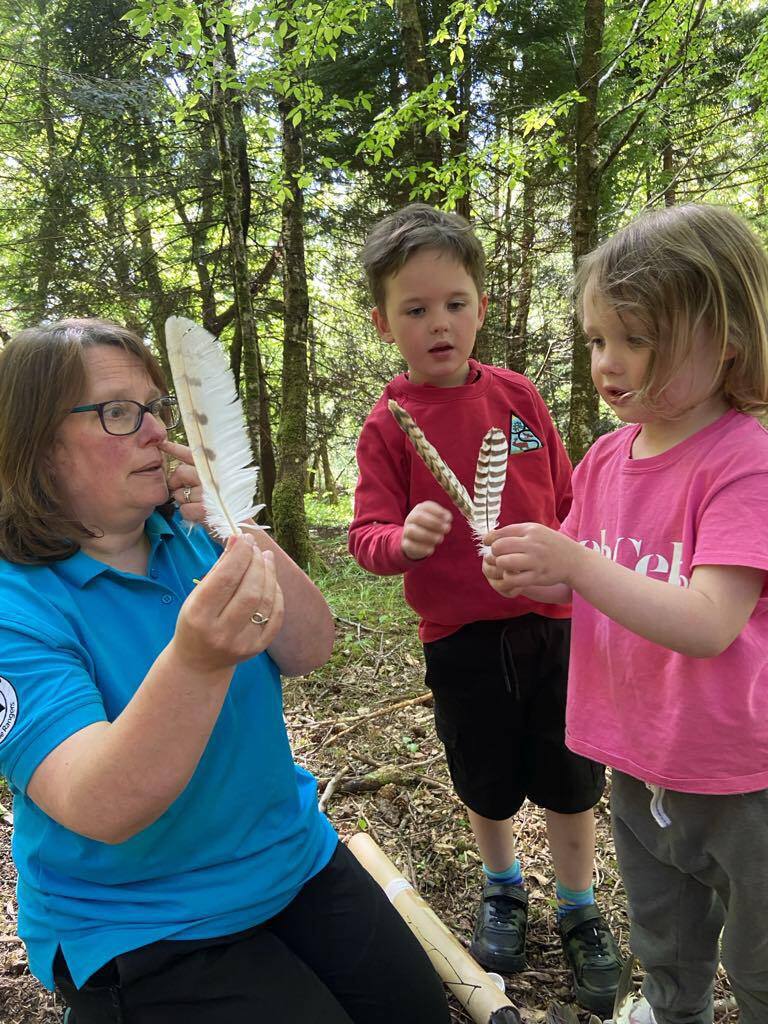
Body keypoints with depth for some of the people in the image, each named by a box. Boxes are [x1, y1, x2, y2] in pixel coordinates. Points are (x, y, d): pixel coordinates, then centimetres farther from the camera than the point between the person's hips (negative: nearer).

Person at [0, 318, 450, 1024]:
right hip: (140, 933, -5)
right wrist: (196, 660, -47)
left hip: (299, 861, 5)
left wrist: (249, 537, -26)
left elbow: (309, 653, -10)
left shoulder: (191, 533, -4)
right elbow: (101, 810, -31)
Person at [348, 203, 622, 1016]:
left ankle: (579, 909, 38)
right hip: (459, 638, -1)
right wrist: (405, 539, -33)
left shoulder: (518, 394, -2)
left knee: (568, 777, 12)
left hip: (547, 622, 1)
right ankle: (502, 887, 47)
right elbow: (367, 537, -13)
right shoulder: (389, 424, -9)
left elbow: (567, 499, 7)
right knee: (486, 781, 18)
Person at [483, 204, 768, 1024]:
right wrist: (529, 577, -13)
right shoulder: (605, 457, -2)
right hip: (637, 763, 6)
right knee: (663, 946, 30)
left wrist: (576, 561, -37)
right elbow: (584, 588, 8)